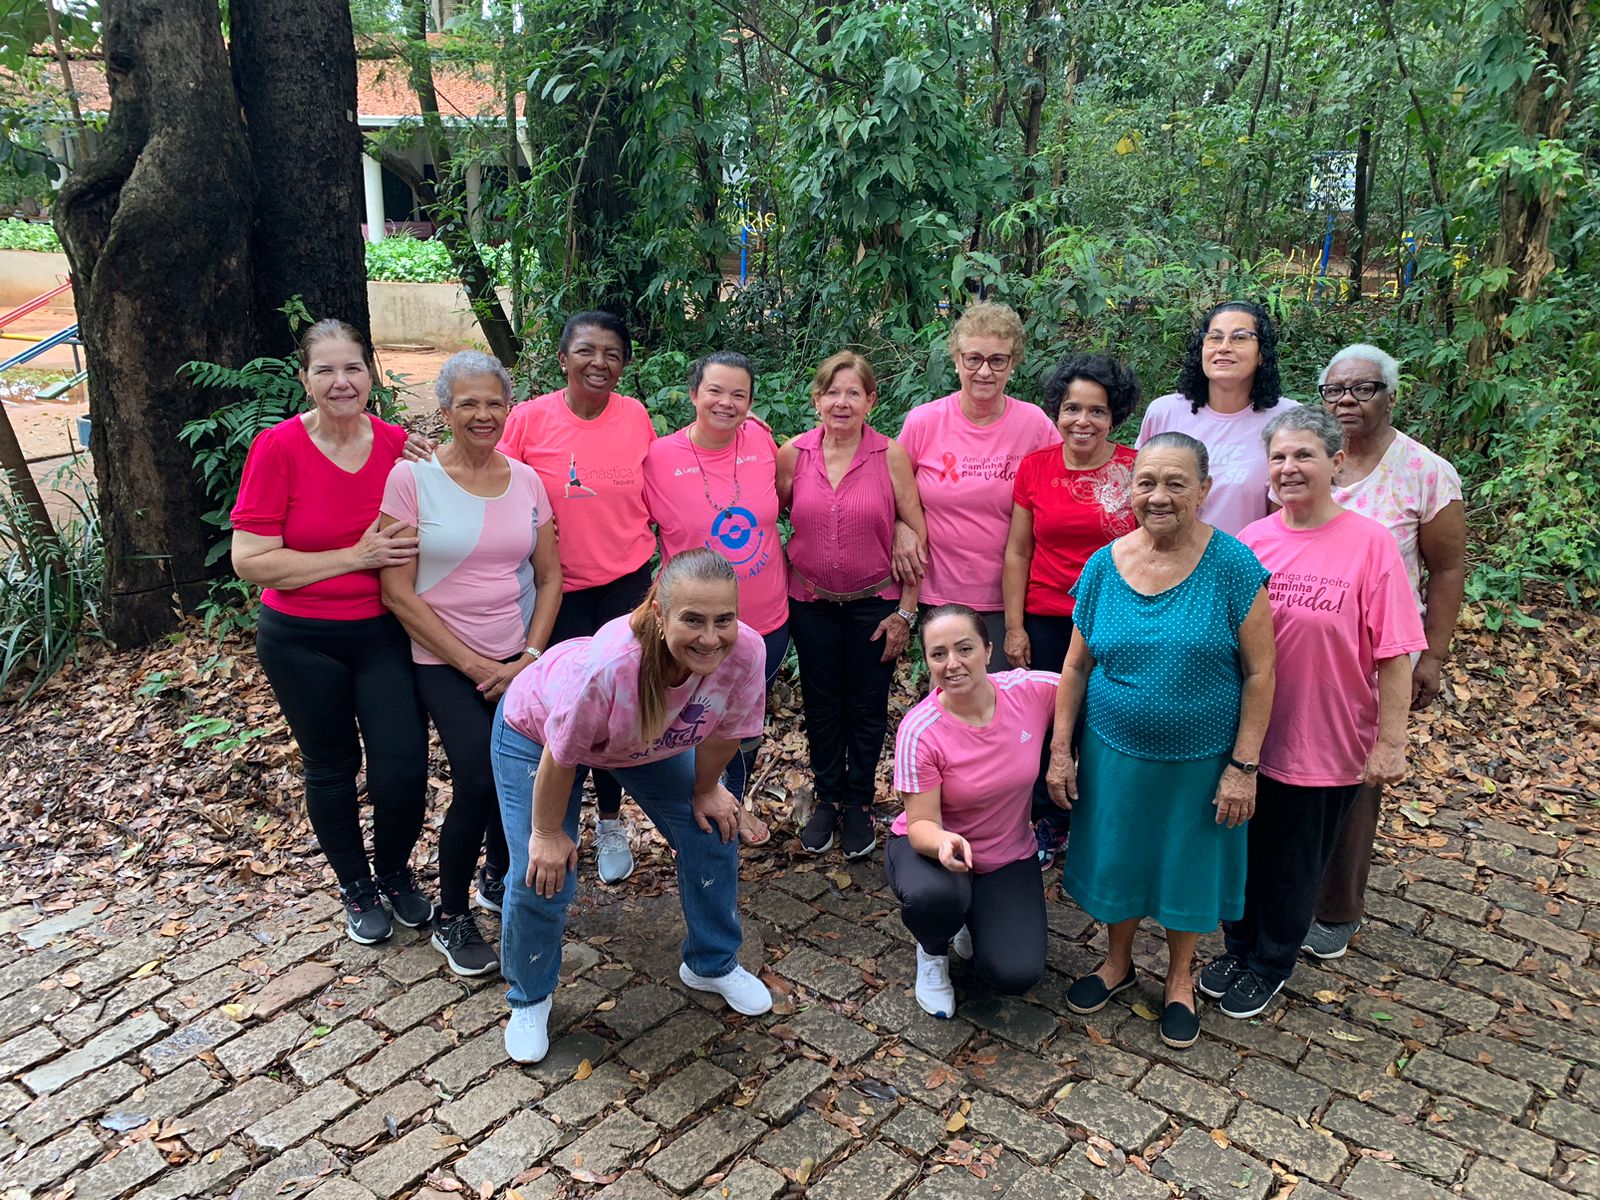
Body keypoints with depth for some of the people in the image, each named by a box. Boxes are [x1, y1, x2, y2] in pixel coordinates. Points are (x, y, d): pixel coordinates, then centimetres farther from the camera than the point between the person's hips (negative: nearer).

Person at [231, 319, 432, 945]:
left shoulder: (397, 444, -4)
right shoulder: (277, 448, -13)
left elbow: (418, 536, 10)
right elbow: (250, 561, -15)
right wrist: (355, 557, -20)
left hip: (384, 632, 2)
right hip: (303, 641, -2)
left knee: (404, 766, -3)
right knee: (331, 768, 13)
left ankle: (394, 871, 28)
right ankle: (357, 888, 36)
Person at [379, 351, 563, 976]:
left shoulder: (526, 479, 2)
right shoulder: (411, 478, -10)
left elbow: (549, 577, 6)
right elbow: (398, 594, -11)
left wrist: (528, 658, -6)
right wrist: (475, 666, -12)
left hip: (520, 661, 4)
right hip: (446, 663, -4)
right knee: (480, 781, -14)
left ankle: (500, 871, 31)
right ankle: (450, 918, 10)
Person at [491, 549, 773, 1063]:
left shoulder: (746, 652, -36)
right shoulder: (607, 665, -47)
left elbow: (722, 732, -13)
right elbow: (560, 756, -28)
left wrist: (705, 791, 3)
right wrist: (547, 832, -14)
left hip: (654, 739, 4)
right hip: (537, 729, -4)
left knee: (712, 835, 3)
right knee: (543, 876, -8)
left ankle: (713, 964, 31)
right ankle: (529, 1000, 23)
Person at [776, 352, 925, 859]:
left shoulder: (891, 455, -11)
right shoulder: (792, 454, -6)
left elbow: (916, 533, -7)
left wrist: (906, 611, -7)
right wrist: (781, 585, 2)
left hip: (875, 602, -2)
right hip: (811, 603, 2)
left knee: (867, 707, 10)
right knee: (821, 704, 14)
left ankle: (859, 803, 28)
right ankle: (828, 798, 32)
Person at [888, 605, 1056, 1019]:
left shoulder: (1032, 690, -19)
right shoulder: (919, 732, -25)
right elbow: (922, 825, -22)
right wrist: (943, 842, -45)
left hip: (1009, 856, 2)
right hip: (934, 845, -2)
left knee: (1016, 976, -17)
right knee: (934, 896, -38)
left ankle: (972, 920, 19)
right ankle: (932, 954, 1)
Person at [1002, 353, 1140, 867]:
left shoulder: (1137, 469, -3)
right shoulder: (1035, 467, 2)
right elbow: (1018, 552, 5)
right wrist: (1014, 626, 2)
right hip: (1046, 622, 2)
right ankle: (1048, 827, 29)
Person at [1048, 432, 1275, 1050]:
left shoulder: (1232, 565, -16)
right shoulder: (1104, 565, -6)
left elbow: (1259, 673, -12)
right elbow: (1076, 666, 1)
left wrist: (1242, 766, -13)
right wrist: (1061, 751, 1)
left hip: (1200, 758, -2)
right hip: (1115, 751, 3)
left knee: (1188, 863, 16)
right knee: (1116, 855, 18)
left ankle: (1181, 978, 41)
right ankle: (1118, 961, 44)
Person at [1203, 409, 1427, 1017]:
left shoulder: (1369, 543, -13)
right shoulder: (1252, 540, -2)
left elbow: (1393, 654, -13)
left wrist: (1391, 741, -13)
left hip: (1325, 745, -3)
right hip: (1247, 735, 3)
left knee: (1295, 865, 14)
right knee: (1243, 850, 18)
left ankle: (1270, 964, 36)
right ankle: (1238, 946, 40)